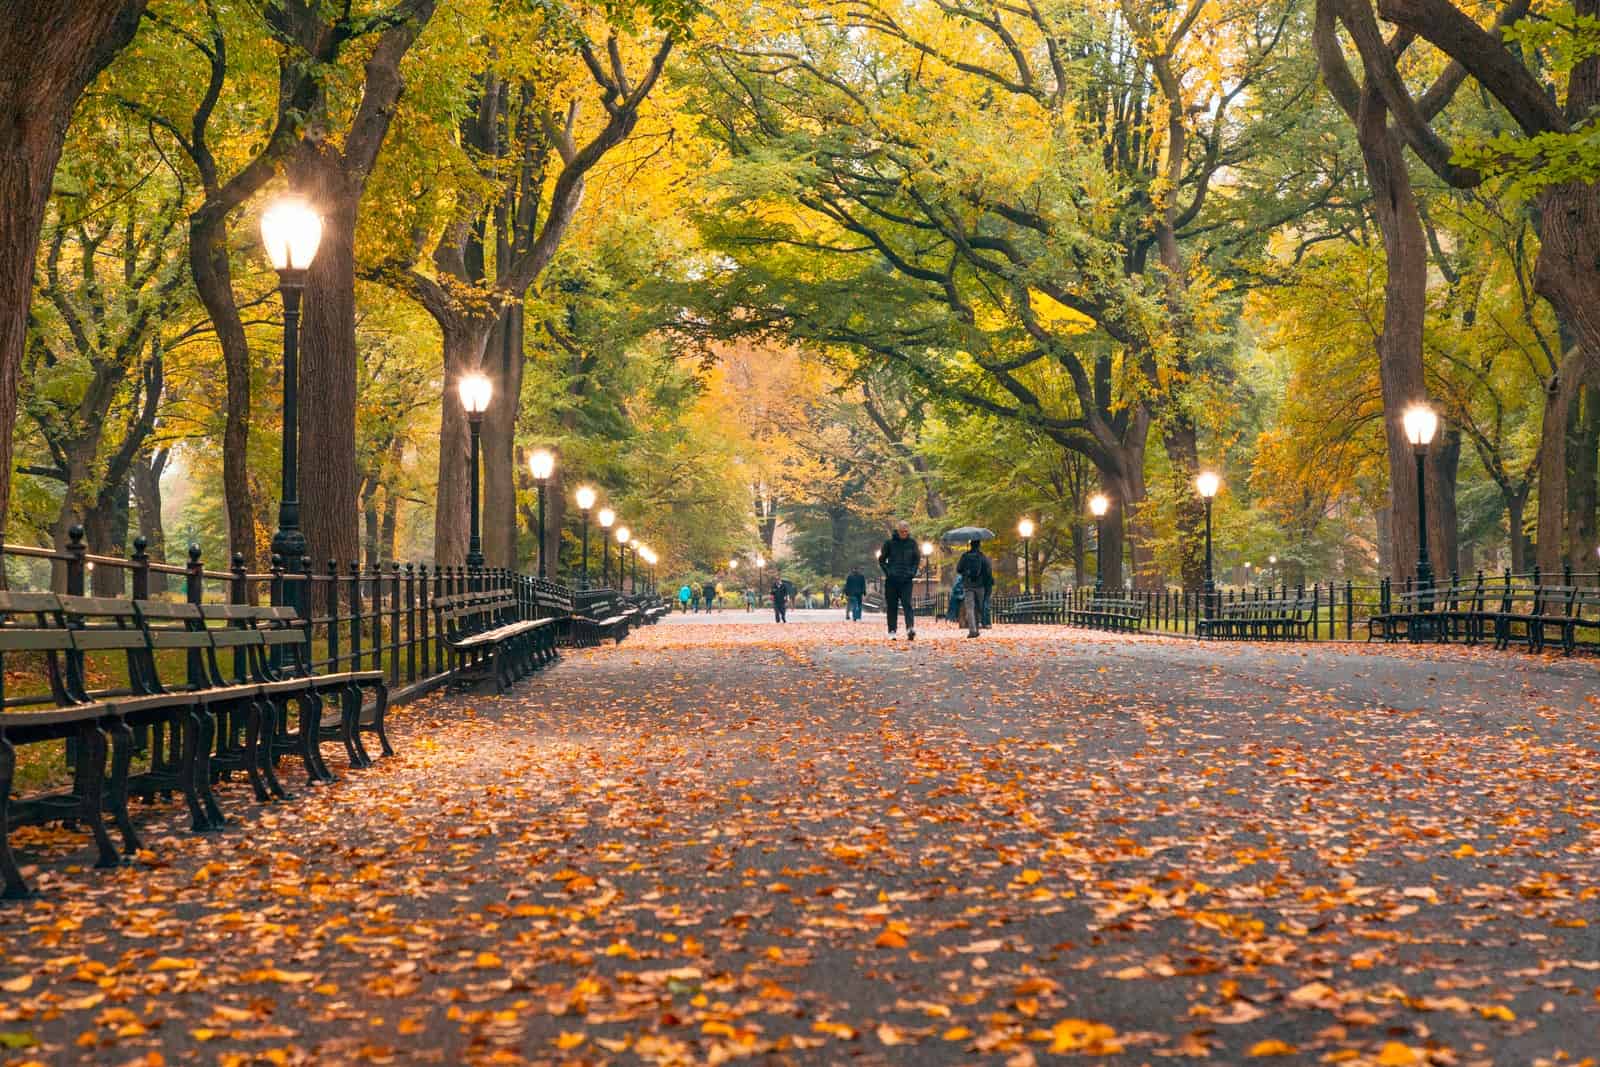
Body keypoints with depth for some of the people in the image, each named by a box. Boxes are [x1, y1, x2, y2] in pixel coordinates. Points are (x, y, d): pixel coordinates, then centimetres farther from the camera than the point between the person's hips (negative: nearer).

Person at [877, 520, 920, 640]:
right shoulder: (889, 543, 0)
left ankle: (910, 628, -26)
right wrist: (888, 572, -5)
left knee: (907, 604, -13)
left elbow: (917, 559, 15)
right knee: (891, 606, 4)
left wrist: (912, 572, 0)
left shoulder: (912, 543, 5)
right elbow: (881, 560, 7)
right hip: (891, 580, 0)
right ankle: (892, 631, 11)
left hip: (906, 580, 0)